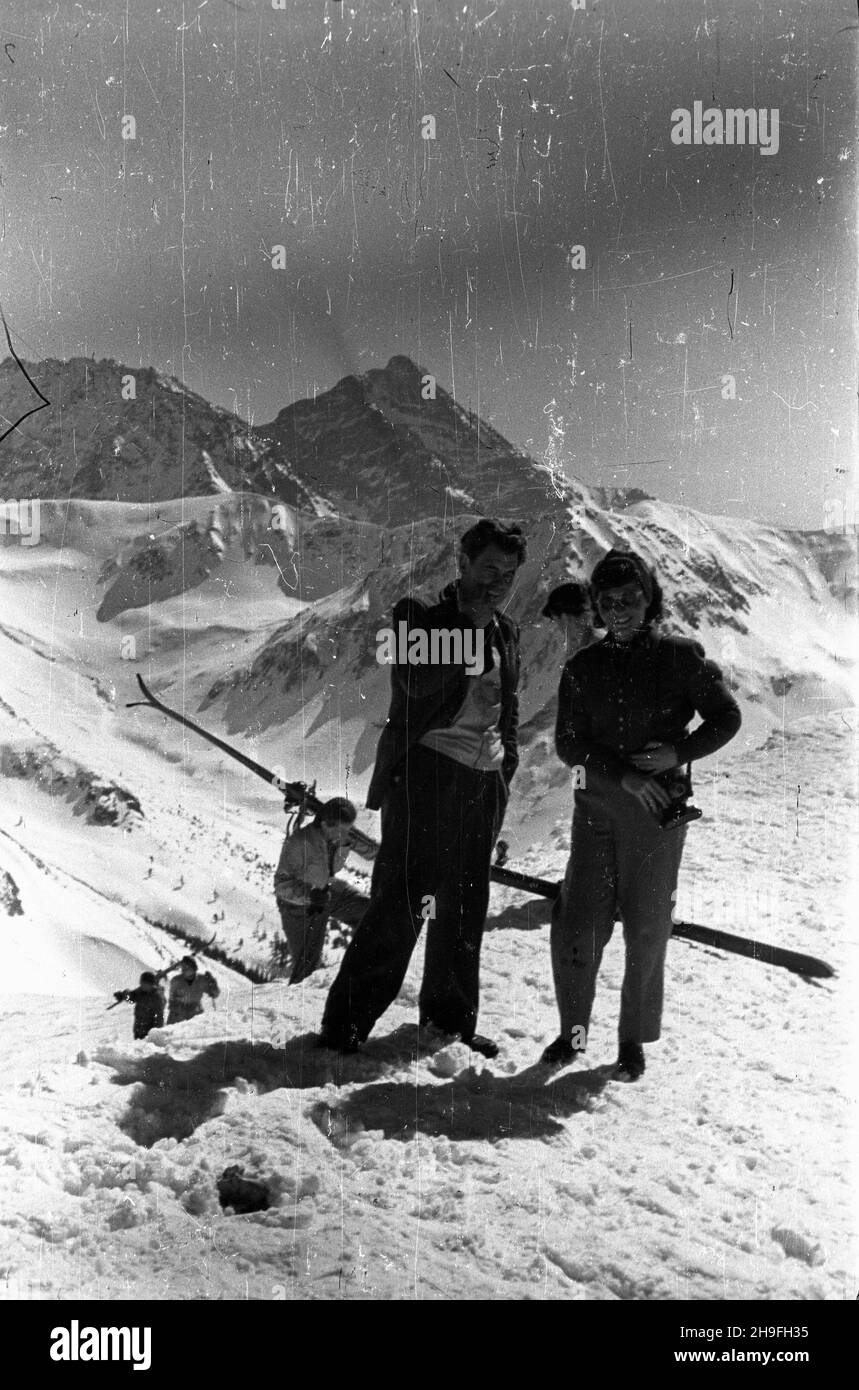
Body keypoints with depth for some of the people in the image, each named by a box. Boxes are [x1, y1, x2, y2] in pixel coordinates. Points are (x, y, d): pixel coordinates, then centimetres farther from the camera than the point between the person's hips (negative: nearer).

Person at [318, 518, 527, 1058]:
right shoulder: (420, 614, -3)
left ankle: (451, 1015, 28)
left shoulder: (507, 632, 15)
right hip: (428, 770, -6)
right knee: (400, 902, -8)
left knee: (465, 907, 13)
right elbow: (418, 681, -22)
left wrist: (507, 762, 13)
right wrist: (471, 626, -18)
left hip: (485, 782, 6)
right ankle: (347, 1019, 2)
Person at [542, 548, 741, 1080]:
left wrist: (680, 752, -12)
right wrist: (622, 772, -15)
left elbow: (726, 717, 4)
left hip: (659, 813, -2)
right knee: (577, 924, -1)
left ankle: (635, 1038, 24)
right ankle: (574, 1027, 21)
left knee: (647, 928, 6)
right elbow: (569, 744, 0)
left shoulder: (681, 657, -1)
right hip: (598, 808, 2)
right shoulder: (583, 667, 5)